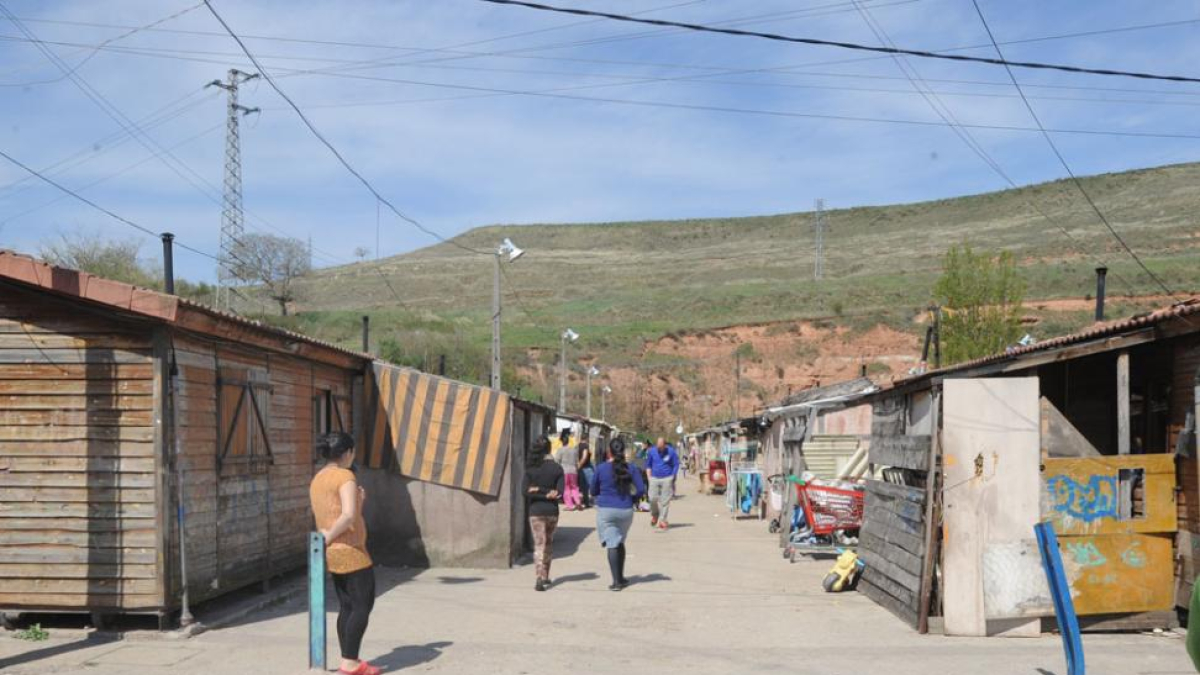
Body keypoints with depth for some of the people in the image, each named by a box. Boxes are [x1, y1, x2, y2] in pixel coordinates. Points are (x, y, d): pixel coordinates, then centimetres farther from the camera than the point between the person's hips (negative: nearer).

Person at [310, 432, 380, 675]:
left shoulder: (317, 480, 11)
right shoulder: (345, 476, -16)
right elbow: (349, 516, -29)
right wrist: (329, 537, -16)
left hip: (334, 552, 9)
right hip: (350, 552, -9)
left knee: (347, 606, 12)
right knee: (363, 605, -2)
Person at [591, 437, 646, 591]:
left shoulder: (601, 469, -7)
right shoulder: (630, 469, -2)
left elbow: (593, 491, 4)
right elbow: (641, 489, -5)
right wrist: (630, 498, 11)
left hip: (606, 510, -3)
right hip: (625, 510, 3)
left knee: (612, 544, -2)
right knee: (620, 543, 19)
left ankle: (617, 581, -10)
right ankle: (621, 578, 26)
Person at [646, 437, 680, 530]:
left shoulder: (671, 452, -6)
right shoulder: (652, 451, 0)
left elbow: (676, 465, 3)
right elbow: (648, 464, 13)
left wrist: (672, 477, -1)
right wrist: (649, 475, 6)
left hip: (667, 478, -2)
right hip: (654, 478, 2)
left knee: (665, 500, -2)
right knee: (653, 498, -6)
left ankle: (662, 520, 4)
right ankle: (654, 515, 20)